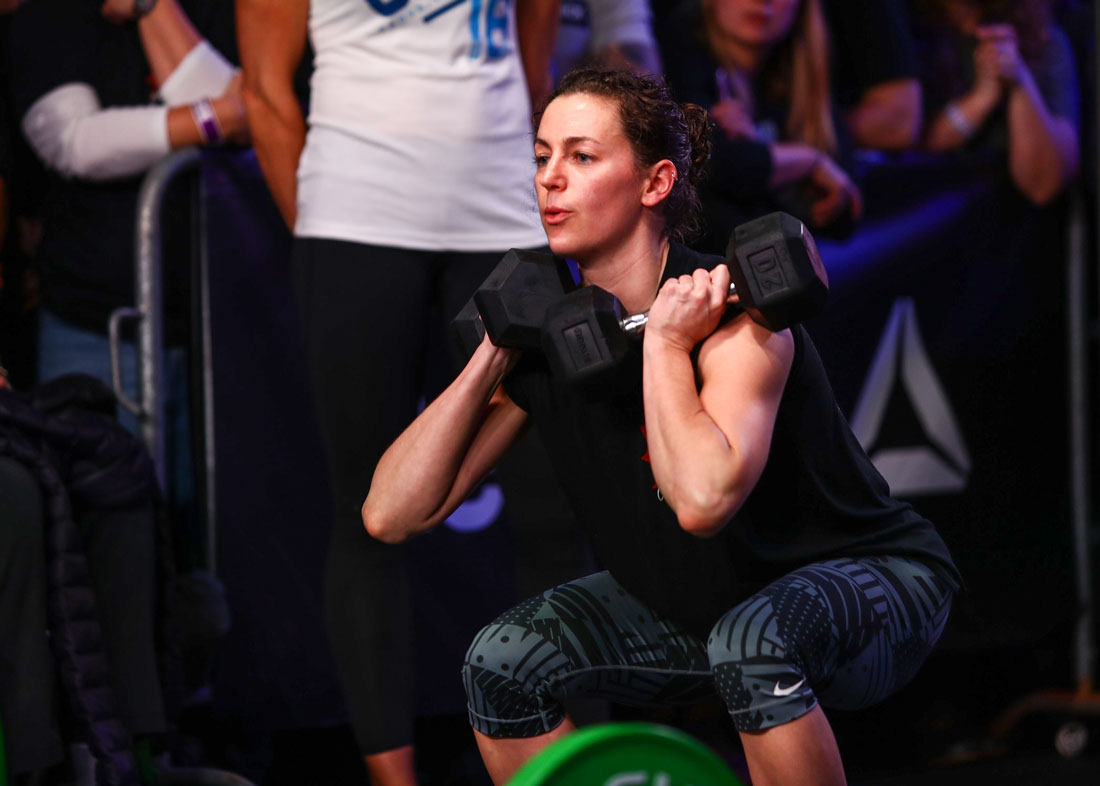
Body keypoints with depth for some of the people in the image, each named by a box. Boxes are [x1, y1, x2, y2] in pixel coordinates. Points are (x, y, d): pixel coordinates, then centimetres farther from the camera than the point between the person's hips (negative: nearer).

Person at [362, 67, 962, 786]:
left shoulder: (732, 315, -26)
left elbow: (701, 498, -46)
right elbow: (393, 514, -13)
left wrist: (665, 342, -33)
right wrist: (495, 355, -16)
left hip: (871, 583, -6)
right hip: (700, 603, 6)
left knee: (753, 641, -38)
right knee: (504, 660, -12)